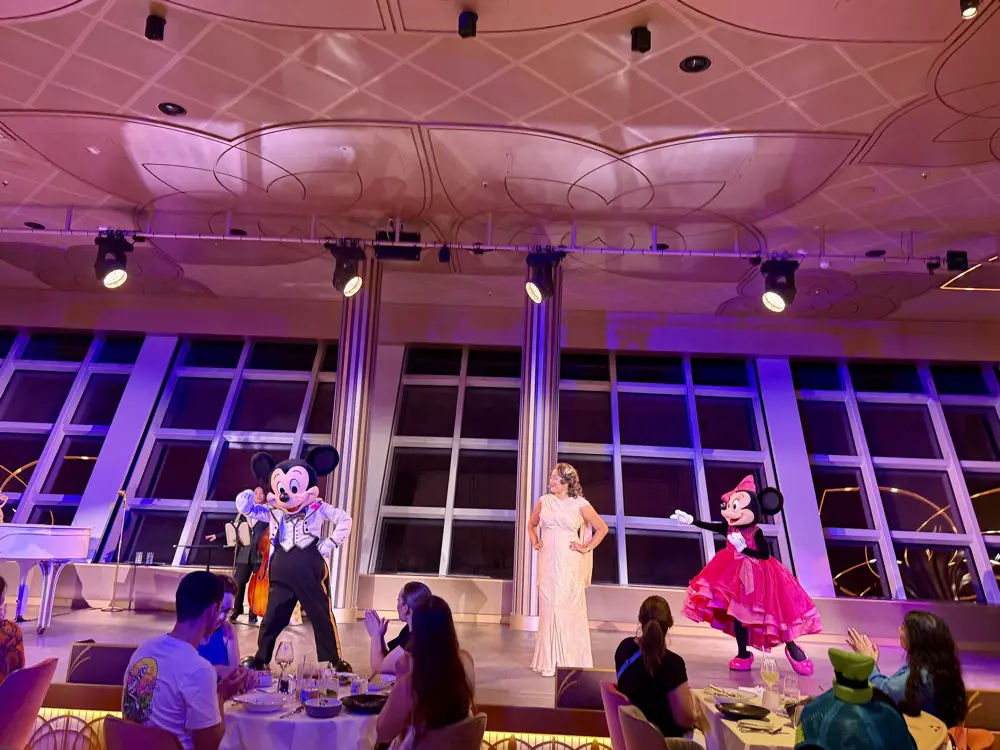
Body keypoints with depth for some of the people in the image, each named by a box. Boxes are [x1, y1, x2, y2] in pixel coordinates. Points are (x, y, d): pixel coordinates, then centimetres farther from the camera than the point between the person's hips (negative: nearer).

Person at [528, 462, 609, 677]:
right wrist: (535, 542, 7)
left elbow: (602, 528, 4)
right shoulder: (543, 501, 4)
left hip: (570, 563, -2)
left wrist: (587, 548, -1)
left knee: (570, 609, 3)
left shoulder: (580, 504, -4)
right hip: (547, 561, 2)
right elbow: (531, 524, 21)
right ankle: (549, 662, 18)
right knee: (548, 608, 6)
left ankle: (572, 661, 18)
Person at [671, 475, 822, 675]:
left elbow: (765, 555, -21)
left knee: (770, 611, 0)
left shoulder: (756, 532, -18)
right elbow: (710, 526, 4)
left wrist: (743, 548, -28)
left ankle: (792, 648, 24)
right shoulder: (729, 528, -5)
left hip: (756, 574, -5)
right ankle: (743, 654, 17)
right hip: (735, 573, 5)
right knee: (736, 612, 3)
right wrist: (691, 520, 0)